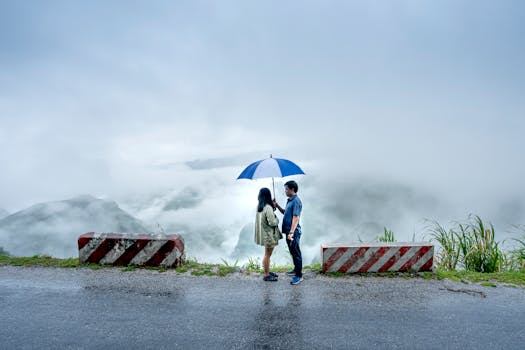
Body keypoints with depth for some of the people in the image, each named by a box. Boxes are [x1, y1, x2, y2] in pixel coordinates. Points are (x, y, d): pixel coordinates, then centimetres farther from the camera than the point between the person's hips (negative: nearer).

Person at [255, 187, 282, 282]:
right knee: (267, 255, 3)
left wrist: (273, 206, 6)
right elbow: (272, 222, -24)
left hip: (265, 233, 9)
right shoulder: (268, 207, -24)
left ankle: (268, 272, 33)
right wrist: (276, 219, -3)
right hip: (269, 234, -9)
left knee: (267, 254, 20)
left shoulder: (259, 206, 4)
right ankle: (266, 275, 14)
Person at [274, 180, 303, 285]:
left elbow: (296, 217, -24)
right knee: (292, 252, 21)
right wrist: (277, 206, 8)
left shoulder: (296, 201, -18)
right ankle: (296, 269, 36)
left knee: (296, 253, -2)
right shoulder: (289, 200, 12)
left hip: (294, 232, -10)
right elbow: (285, 212, 24)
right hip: (288, 231, 10)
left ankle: (299, 275, 6)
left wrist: (291, 232, -28)